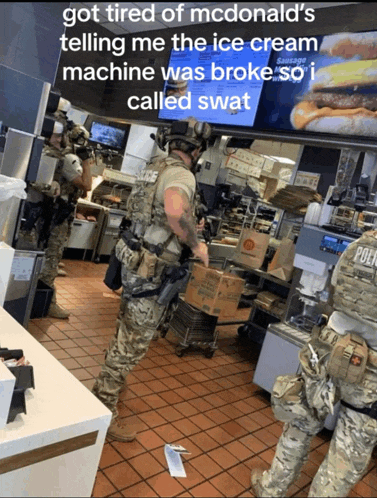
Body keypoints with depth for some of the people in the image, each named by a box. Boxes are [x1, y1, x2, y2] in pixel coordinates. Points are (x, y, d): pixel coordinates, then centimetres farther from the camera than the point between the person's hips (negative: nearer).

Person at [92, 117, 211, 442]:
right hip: (151, 271, -10)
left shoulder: (154, 168, 12)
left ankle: (109, 383, 45)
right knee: (134, 342, 1)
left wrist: (185, 228, 28)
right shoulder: (180, 174, -17)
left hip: (136, 260, 10)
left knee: (127, 332, 25)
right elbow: (175, 209, -41)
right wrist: (195, 245, -25)